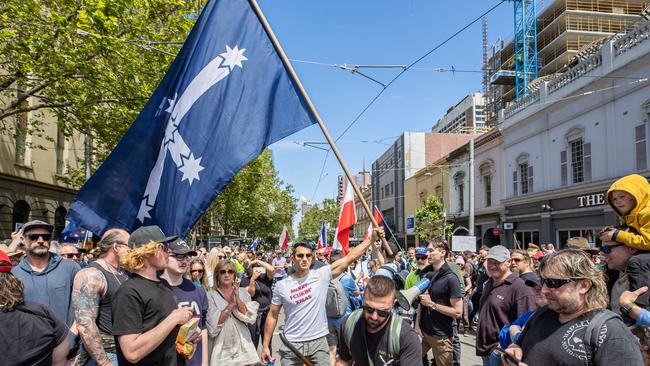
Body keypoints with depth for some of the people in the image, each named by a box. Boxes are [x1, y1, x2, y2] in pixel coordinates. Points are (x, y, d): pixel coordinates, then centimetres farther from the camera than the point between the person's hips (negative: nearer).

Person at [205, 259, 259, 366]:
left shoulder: (243, 293, 2)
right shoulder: (210, 295, -6)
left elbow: (250, 317, -9)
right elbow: (213, 325, -16)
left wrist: (237, 298, -17)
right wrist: (231, 304, -19)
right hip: (221, 351, -2)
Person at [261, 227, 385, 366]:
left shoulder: (321, 275, -6)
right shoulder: (281, 285, -2)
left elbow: (349, 258, -11)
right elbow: (273, 315, 5)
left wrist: (371, 238, -16)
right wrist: (265, 346, 5)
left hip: (318, 342, 0)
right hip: (292, 345, 1)